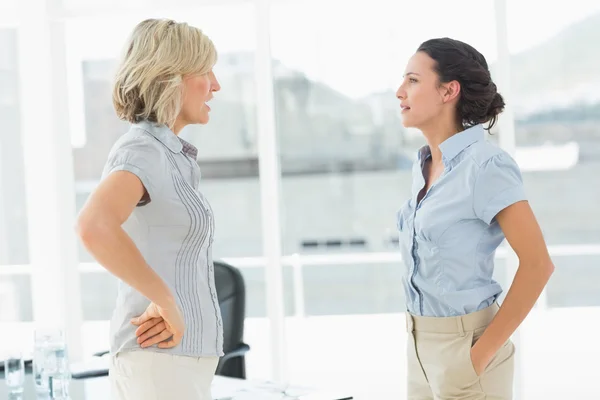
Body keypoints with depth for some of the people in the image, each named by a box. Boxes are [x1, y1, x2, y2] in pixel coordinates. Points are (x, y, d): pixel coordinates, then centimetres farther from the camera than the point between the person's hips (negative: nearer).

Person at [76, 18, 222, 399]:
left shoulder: (165, 154, 16)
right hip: (165, 358, -10)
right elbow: (94, 227, -35)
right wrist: (168, 303, -24)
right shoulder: (141, 150, -14)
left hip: (178, 357, 10)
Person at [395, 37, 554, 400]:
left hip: (464, 346, -8)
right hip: (423, 344, 8)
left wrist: (483, 353, -18)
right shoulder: (425, 165, 7)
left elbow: (538, 264, -19)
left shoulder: (486, 165, -17)